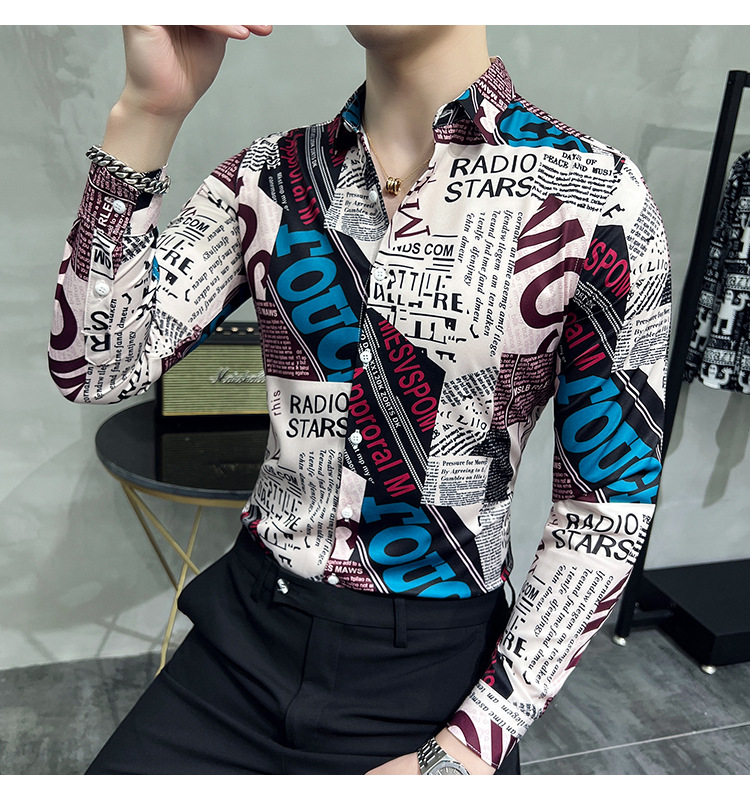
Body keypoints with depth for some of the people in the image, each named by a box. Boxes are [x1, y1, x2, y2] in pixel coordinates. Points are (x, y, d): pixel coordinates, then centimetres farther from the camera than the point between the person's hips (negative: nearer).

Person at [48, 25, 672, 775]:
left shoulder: (598, 198, -13)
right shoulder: (270, 177, -2)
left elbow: (612, 502, -10)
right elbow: (94, 368, -8)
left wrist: (463, 752, -11)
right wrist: (146, 113, -19)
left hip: (439, 664, -2)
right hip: (249, 629, 3)